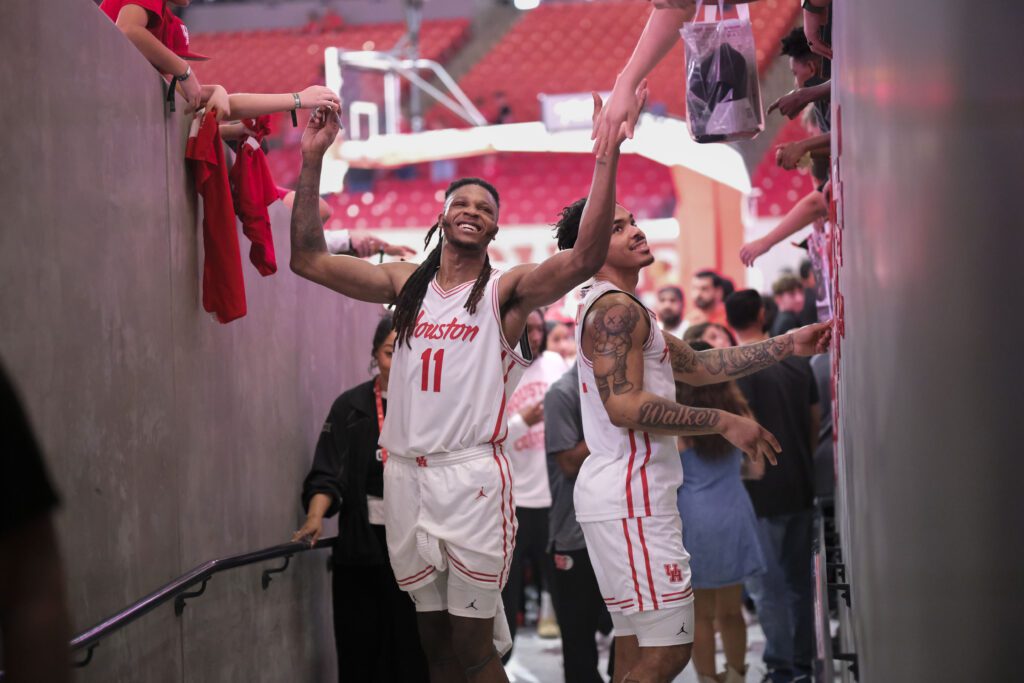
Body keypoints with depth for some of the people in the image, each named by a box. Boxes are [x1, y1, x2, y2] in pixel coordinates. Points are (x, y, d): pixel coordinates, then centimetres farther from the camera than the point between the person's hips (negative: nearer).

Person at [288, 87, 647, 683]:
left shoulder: (507, 290, 2)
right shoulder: (407, 283, 13)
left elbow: (585, 259, -16)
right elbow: (309, 259, 8)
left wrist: (606, 158, -23)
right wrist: (312, 163, 0)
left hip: (472, 474, -4)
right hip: (407, 473, 4)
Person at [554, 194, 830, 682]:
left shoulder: (615, 309, 20)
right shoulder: (616, 308, -13)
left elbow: (696, 366, 19)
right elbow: (623, 404, -23)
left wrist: (787, 346, 12)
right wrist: (725, 423, -20)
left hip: (618, 492, 11)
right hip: (630, 496, -11)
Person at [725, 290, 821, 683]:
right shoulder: (797, 360, 7)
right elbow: (815, 422, 12)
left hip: (759, 493, -6)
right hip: (801, 488, 6)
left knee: (767, 587, -1)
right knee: (800, 580, 13)